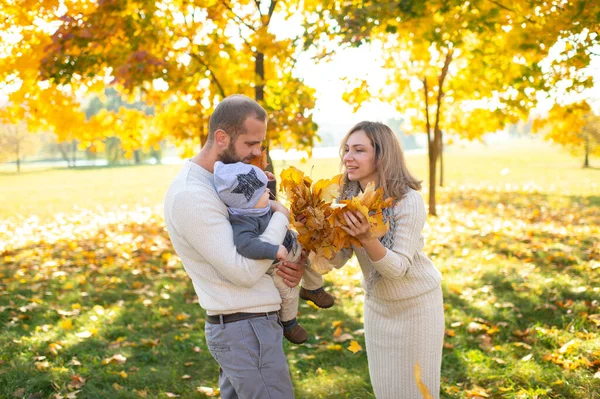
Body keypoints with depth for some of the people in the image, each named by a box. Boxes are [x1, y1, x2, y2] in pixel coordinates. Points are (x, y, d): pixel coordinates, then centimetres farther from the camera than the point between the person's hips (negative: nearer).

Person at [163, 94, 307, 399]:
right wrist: (281, 216, -12)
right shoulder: (191, 195, -20)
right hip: (248, 329, -9)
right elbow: (245, 271, -23)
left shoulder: (216, 181, 11)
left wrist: (288, 265, -3)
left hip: (233, 327, 9)